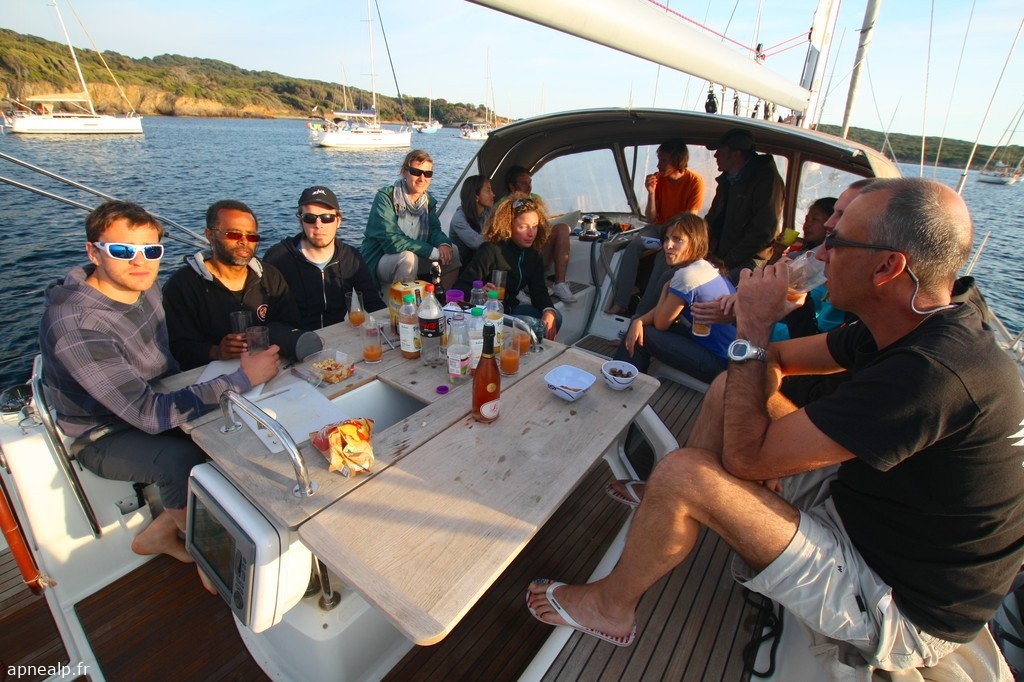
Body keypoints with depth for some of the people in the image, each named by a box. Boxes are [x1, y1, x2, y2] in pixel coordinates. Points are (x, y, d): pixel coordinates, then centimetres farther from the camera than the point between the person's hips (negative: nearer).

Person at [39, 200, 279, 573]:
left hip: (148, 404, 7)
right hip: (105, 435, -7)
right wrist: (242, 378, -38)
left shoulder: (143, 286, -6)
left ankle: (161, 530, 10)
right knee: (184, 461, -33)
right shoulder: (76, 326, -30)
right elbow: (149, 414, -35)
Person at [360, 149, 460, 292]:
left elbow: (434, 229, -3)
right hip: (379, 261, -6)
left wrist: (444, 244, -29)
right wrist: (434, 252, -29)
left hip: (415, 256, 6)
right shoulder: (385, 197, -18)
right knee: (407, 257, -35)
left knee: (452, 253, -9)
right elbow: (391, 240, -27)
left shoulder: (429, 201, 3)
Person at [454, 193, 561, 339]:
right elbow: (461, 287, -21)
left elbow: (538, 290, -3)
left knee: (555, 318, -5)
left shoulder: (533, 253, 1)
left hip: (510, 309, 8)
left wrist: (549, 311, -24)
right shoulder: (491, 251, -19)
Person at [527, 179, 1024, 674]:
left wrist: (751, 331, -24)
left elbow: (747, 458, -31)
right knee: (735, 387, 1)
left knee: (684, 474, -24)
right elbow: (774, 361, 7)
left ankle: (610, 605, 6)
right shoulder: (922, 327, -4)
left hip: (900, 608, -8)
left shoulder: (932, 372, -35)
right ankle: (657, 507, 18)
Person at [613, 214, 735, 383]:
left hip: (719, 362, -9)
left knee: (643, 335, -7)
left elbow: (660, 323, -13)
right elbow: (664, 312, 6)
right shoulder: (703, 267, 6)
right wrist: (638, 321, -12)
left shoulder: (688, 275, -23)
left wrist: (666, 289, 0)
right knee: (639, 326, 8)